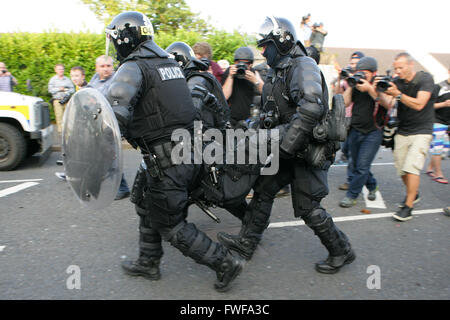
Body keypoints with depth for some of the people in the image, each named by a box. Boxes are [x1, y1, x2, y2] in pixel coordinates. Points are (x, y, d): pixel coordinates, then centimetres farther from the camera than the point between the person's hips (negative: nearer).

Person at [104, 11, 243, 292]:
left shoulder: (133, 67, -12)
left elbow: (114, 116, -25)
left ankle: (225, 262, 12)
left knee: (171, 225, 6)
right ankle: (149, 263, 38)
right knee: (151, 206, 24)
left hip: (166, 162, -9)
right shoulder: (170, 62, 15)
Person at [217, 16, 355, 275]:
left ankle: (342, 251, 19)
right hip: (291, 149, 9)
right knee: (263, 189, 11)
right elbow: (273, 113, 20)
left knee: (307, 207, -2)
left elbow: (311, 109, -32)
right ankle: (247, 242, 24)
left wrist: (286, 147, -30)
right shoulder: (278, 72, 15)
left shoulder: (303, 66, -16)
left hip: (308, 151, -9)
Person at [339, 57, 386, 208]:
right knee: (355, 164, 12)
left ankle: (351, 195, 5)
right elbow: (345, 103, 2)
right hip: (355, 130, 5)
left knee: (362, 166, -7)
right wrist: (349, 86, -8)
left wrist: (370, 89, -23)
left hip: (373, 132, -5)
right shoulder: (356, 85, 6)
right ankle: (372, 186, 35)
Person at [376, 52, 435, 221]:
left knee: (412, 167, -16)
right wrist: (380, 91, -25)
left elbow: (419, 105, -20)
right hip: (402, 131, 5)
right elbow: (388, 104, -8)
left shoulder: (425, 78, -9)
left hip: (421, 131, -5)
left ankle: (408, 206, -8)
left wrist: (398, 94, -28)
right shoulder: (396, 82, 3)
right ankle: (414, 193, 32)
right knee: (401, 169, 6)